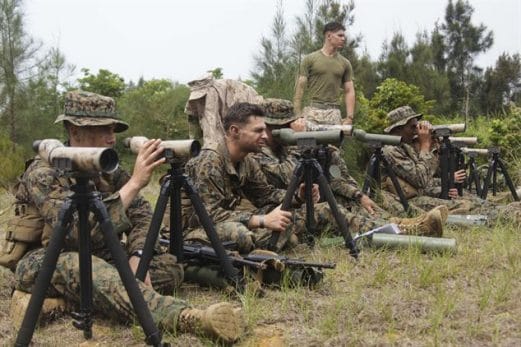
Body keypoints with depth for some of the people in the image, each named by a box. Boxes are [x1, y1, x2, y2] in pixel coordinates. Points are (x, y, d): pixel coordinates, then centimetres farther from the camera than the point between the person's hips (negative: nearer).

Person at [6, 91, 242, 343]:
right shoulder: (43, 172, -19)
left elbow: (141, 214, -2)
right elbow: (80, 231, -33)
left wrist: (137, 256, -22)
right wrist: (135, 182, -34)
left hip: (99, 260, 7)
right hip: (47, 265, -6)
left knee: (170, 266, -10)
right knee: (78, 266, -41)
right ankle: (186, 318, -57)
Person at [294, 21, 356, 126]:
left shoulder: (345, 63, 13)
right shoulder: (310, 59, 5)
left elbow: (349, 91, 12)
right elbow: (300, 88, 2)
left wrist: (349, 117, 0)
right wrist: (298, 115, -6)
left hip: (334, 113, 3)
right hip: (313, 112, -2)